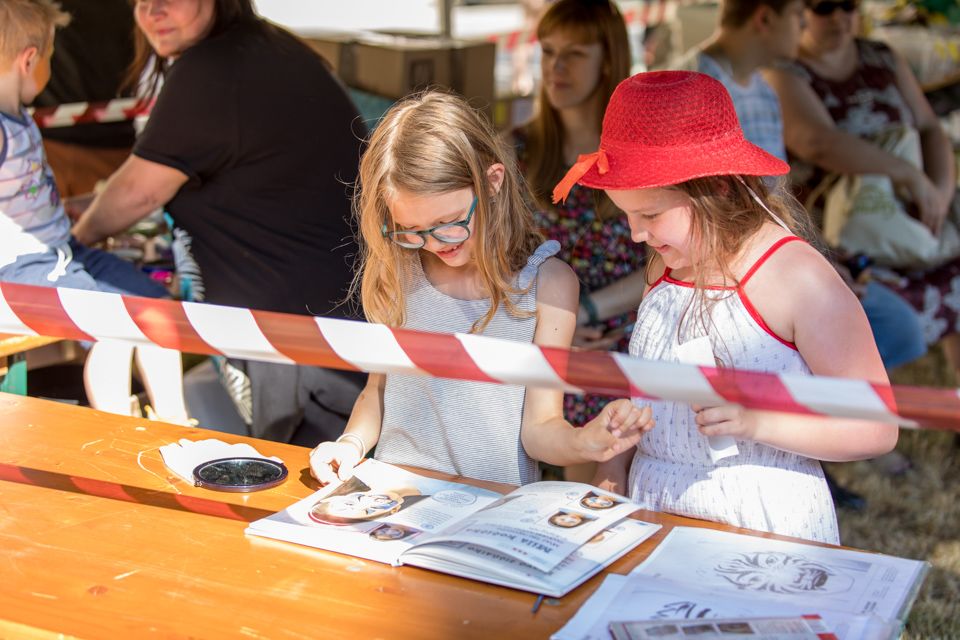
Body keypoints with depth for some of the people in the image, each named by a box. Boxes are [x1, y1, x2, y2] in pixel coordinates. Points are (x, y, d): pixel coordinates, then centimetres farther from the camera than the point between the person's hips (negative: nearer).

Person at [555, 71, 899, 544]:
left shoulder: (800, 280, -11)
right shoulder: (664, 267, 9)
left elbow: (876, 429, -10)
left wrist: (759, 421, -22)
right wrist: (614, 467, 9)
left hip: (762, 527, -5)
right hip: (650, 513, 5)